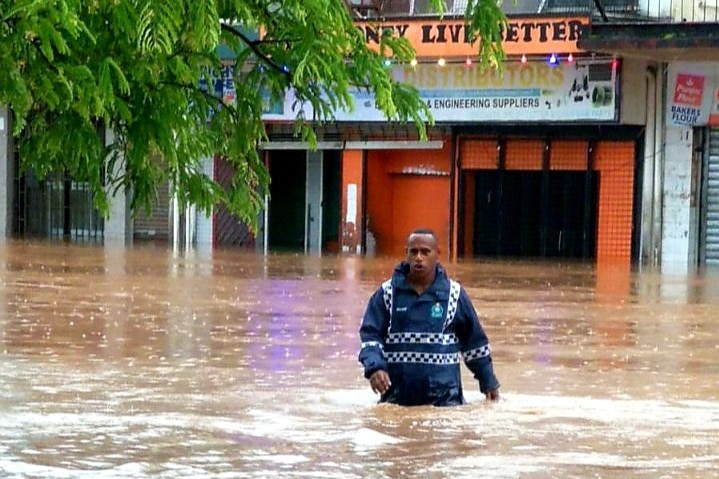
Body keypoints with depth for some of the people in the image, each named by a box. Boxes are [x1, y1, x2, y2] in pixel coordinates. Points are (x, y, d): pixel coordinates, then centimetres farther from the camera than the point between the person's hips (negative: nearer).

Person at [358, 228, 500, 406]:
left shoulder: (454, 294, 3)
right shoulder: (387, 293, 3)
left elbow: (474, 340, 12)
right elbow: (370, 334, -1)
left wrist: (488, 383, 17)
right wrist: (374, 367, -20)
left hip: (444, 396, -1)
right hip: (396, 394, 1)